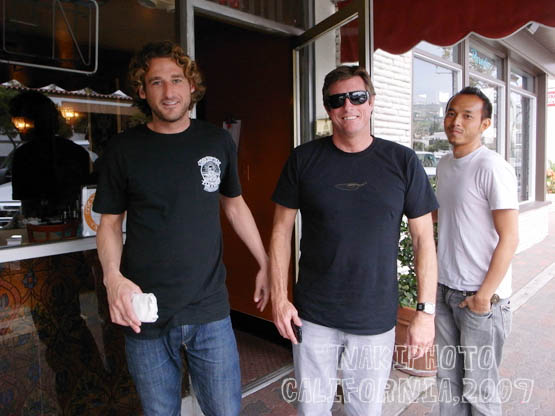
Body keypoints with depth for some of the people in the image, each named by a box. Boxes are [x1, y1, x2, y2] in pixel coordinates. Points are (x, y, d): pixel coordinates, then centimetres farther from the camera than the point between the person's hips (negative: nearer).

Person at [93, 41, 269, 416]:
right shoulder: (124, 150, -2)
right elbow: (110, 222, 4)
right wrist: (113, 277, -14)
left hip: (210, 309, 1)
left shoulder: (218, 142, 2)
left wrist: (266, 264, 11)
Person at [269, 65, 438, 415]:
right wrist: (279, 298, -3)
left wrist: (427, 311, -4)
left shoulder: (403, 161, -3)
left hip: (377, 321, 0)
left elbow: (424, 238, 0)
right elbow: (282, 230, 1)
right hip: (313, 319, 1)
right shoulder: (303, 159, -3)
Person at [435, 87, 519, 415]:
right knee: (448, 379, 18)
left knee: (478, 389, 7)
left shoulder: (493, 167, -14)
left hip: (481, 299, -7)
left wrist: (485, 294, -15)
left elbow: (509, 238, -16)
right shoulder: (445, 164, 9)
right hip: (446, 291, 7)